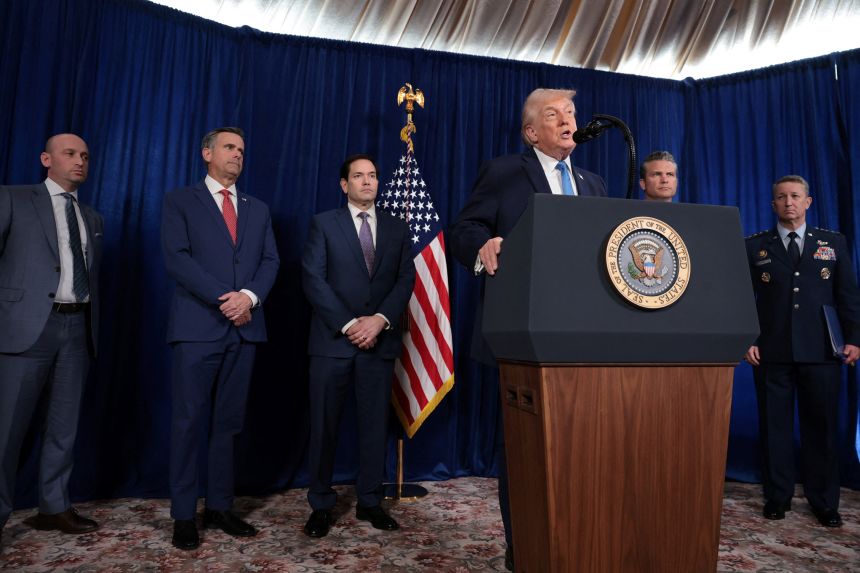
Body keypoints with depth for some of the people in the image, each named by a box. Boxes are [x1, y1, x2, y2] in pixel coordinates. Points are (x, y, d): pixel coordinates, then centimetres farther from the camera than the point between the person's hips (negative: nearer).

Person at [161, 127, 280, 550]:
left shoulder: (258, 209, 18)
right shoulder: (180, 201, 7)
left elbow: (270, 260, 8)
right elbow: (176, 258, -7)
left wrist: (250, 296, -11)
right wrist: (222, 299, -14)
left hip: (244, 328, 4)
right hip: (198, 325, -4)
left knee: (228, 422, 9)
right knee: (189, 421, 1)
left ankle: (220, 507, 19)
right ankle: (184, 515, 12)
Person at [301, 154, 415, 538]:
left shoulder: (397, 228, 13)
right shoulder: (324, 224, 5)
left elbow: (406, 280, 5)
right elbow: (313, 279, -5)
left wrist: (380, 319, -11)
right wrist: (348, 324, -13)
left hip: (380, 341, 2)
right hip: (333, 340, -2)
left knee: (375, 424, 8)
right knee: (324, 426, 4)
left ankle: (369, 502, 21)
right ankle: (321, 505, 18)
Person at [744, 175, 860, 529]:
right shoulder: (755, 246, 6)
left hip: (820, 351, 1)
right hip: (771, 352, -1)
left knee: (822, 426, 7)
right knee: (774, 426, 5)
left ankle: (824, 503, 22)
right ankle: (777, 498, 18)